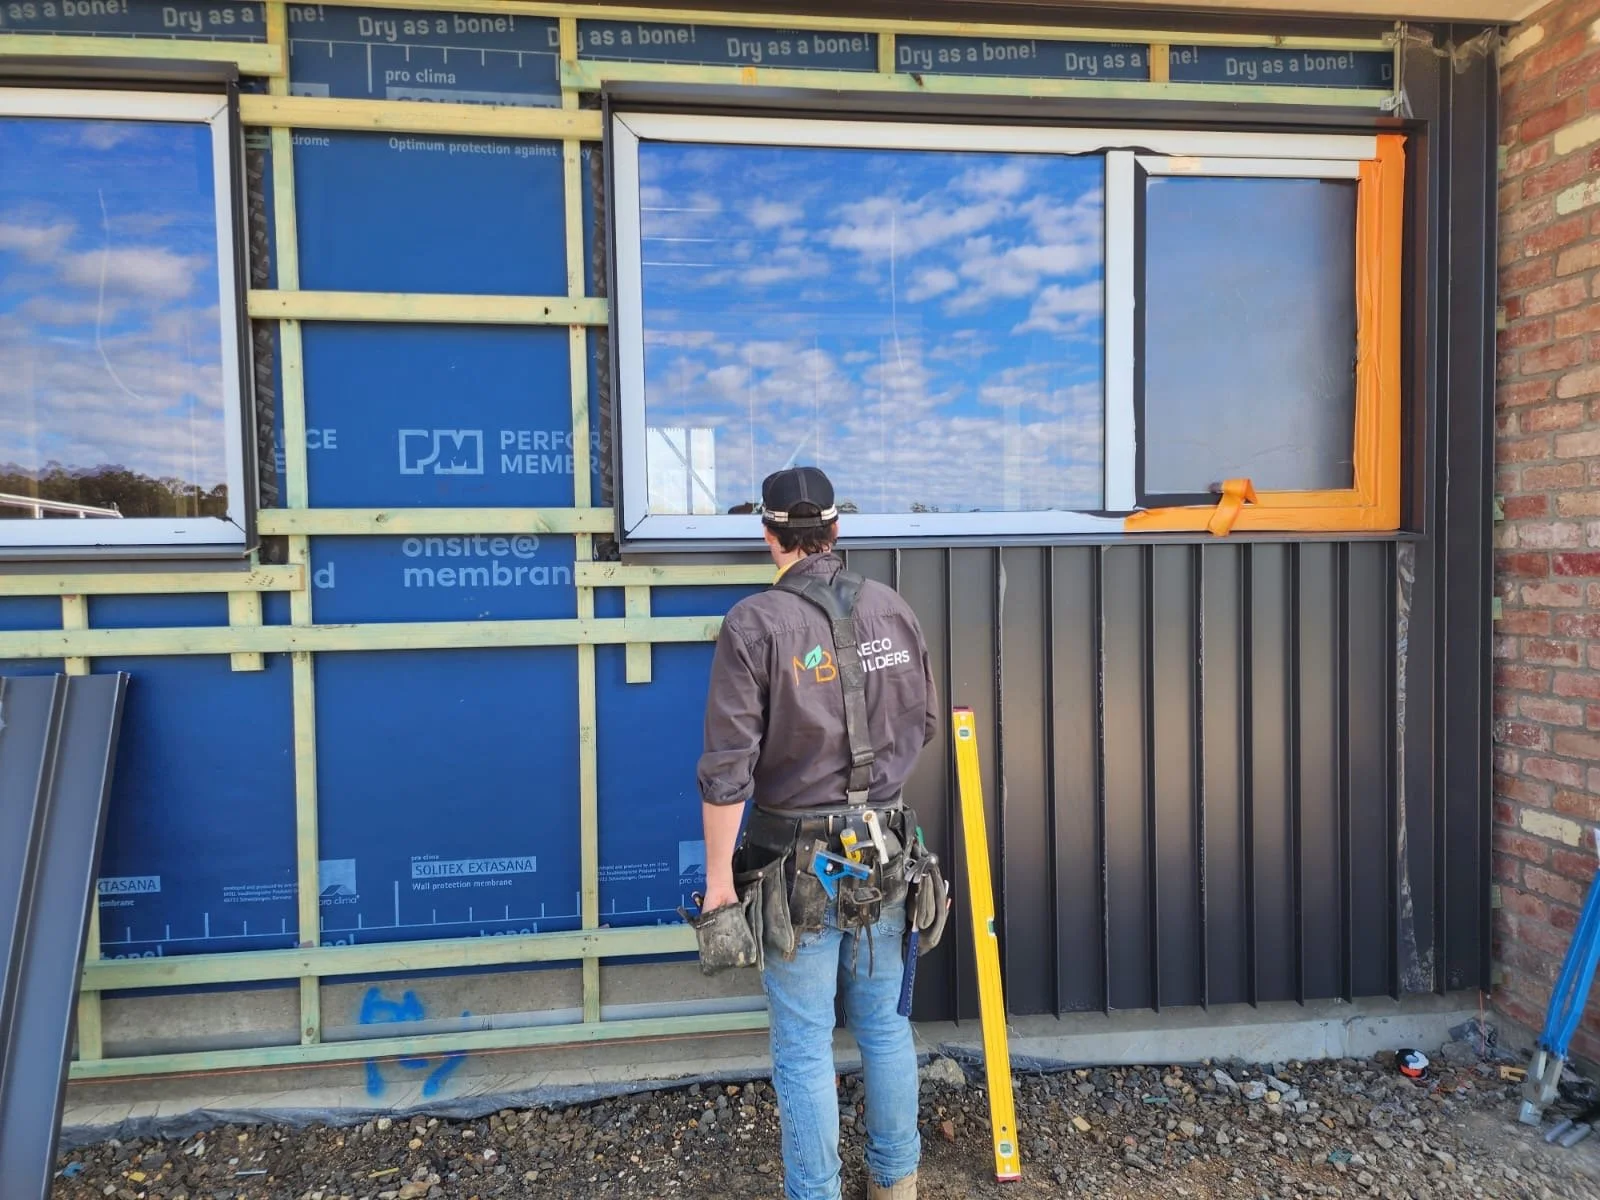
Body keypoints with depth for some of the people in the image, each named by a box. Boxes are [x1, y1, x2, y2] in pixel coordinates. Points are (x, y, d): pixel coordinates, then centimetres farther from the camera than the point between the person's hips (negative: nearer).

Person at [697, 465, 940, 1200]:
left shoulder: (754, 624, -17)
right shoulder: (893, 611, -2)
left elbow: (726, 767, -17)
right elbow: (923, 725, 10)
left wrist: (719, 873, -8)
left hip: (799, 860, -5)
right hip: (883, 849, 5)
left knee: (803, 1046, 9)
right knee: (886, 1023, 20)